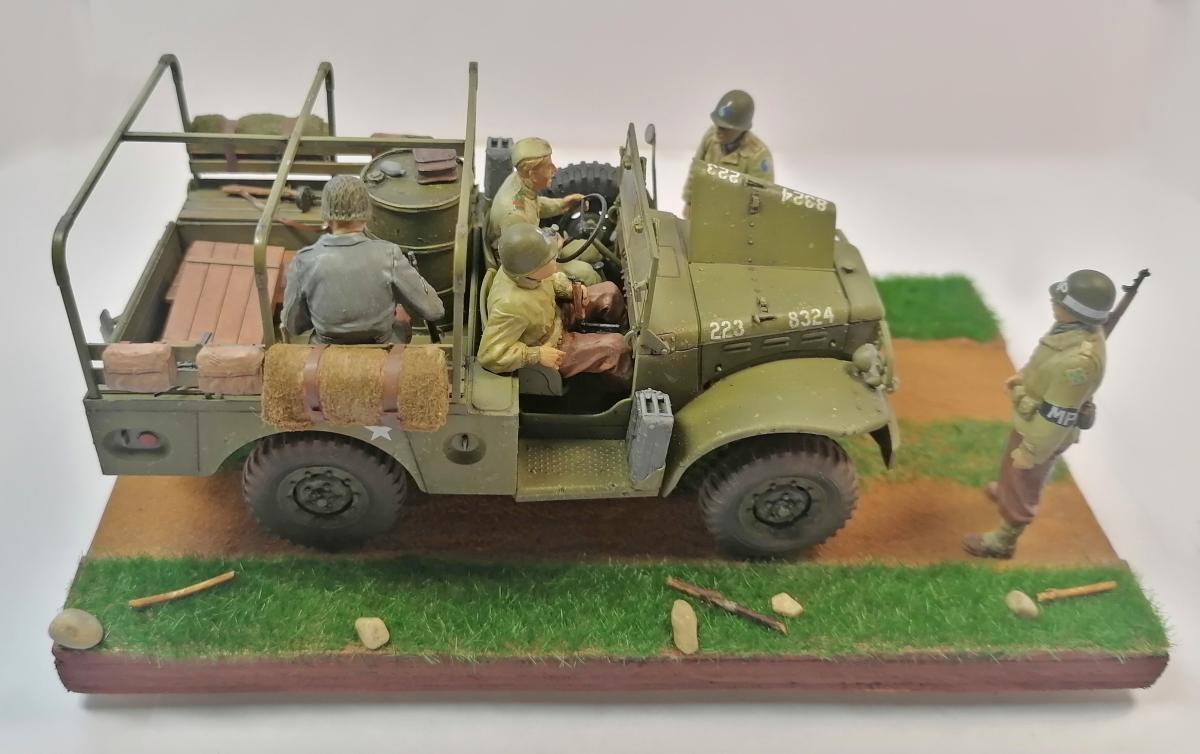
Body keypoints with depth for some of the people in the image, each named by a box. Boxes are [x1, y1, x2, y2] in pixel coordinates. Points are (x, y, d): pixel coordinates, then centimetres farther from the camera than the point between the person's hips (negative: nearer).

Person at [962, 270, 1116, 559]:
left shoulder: (1079, 360, -42)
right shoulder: (1079, 328, -14)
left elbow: (1058, 417, -32)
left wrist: (1031, 452, -21)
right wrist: (1024, 375, 21)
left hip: (1043, 430, -8)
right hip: (1034, 417, 8)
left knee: (1021, 484, 15)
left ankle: (1002, 541, 38)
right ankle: (1007, 491, 66)